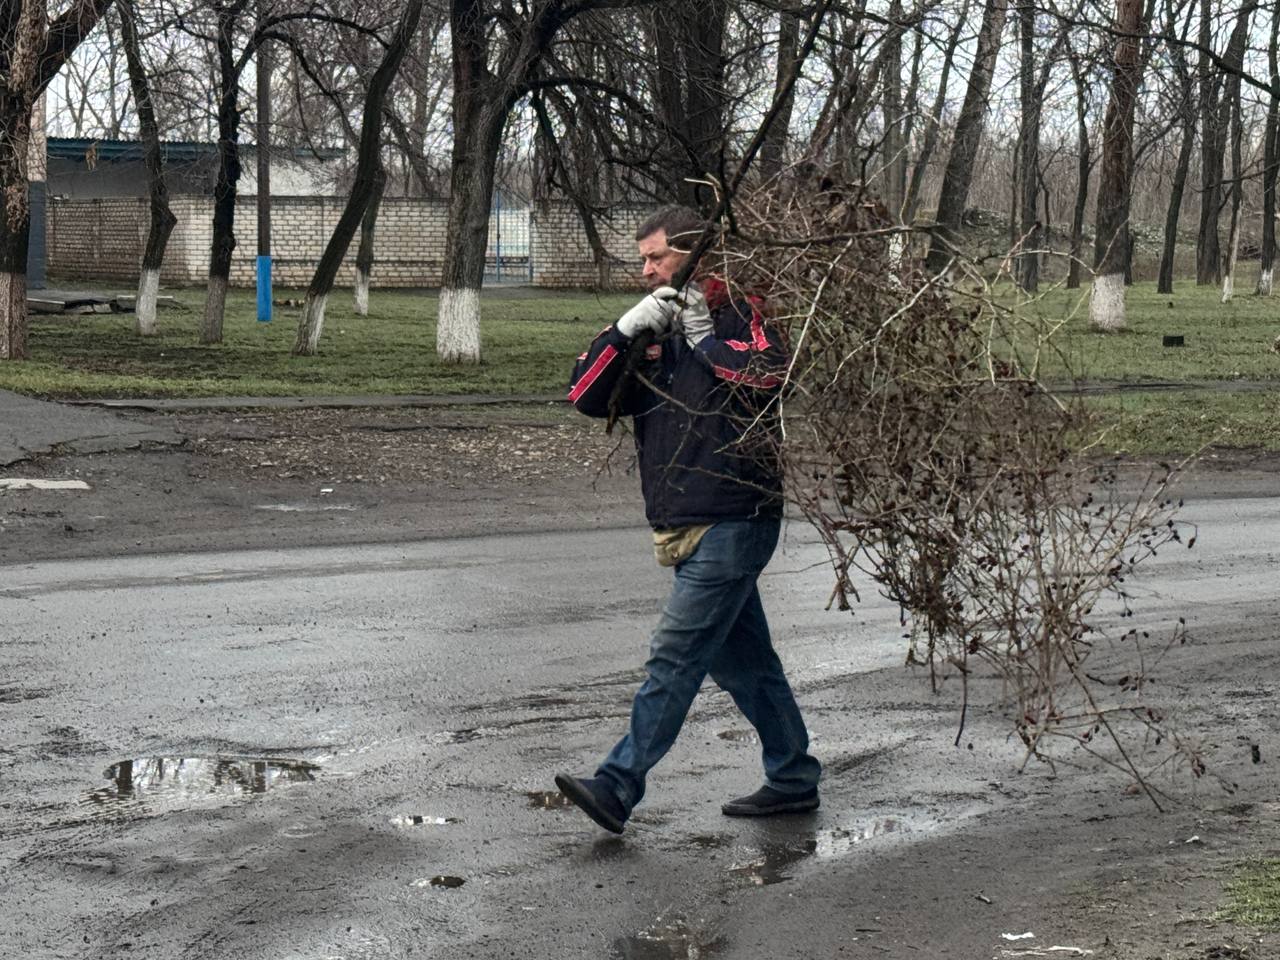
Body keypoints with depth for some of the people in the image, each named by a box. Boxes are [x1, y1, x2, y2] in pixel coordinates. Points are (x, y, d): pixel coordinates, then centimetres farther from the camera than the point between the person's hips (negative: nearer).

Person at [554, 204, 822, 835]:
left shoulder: (740, 314, -5)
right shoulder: (652, 335, 15)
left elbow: (769, 373, -25)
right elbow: (586, 397, 5)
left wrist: (704, 334, -16)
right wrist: (627, 329, -7)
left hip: (733, 522, -8)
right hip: (687, 528, 8)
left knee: (675, 656, -11)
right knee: (742, 660, 14)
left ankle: (618, 787, -13)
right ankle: (793, 781, 24)